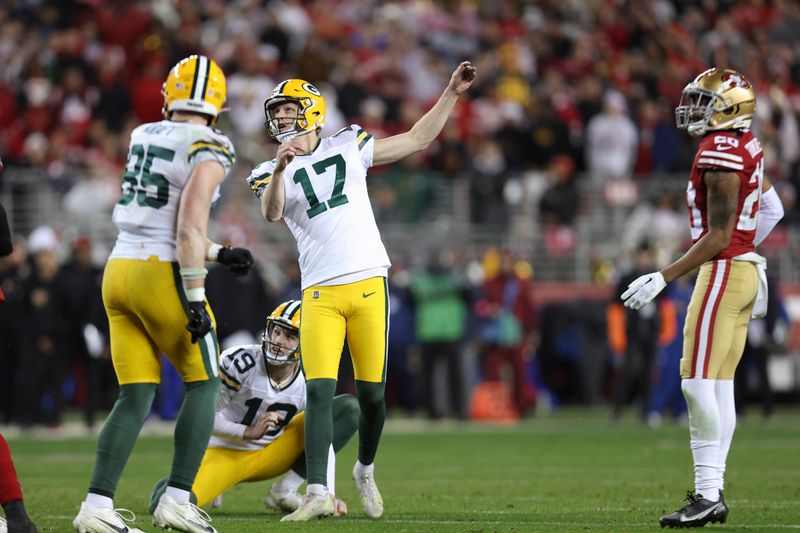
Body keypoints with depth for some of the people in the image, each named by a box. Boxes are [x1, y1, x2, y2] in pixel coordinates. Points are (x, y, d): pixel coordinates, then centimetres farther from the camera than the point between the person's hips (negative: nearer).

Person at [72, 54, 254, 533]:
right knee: (203, 384, 8)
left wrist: (219, 254, 28)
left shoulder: (143, 138, 14)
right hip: (163, 276, -7)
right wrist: (196, 297, -17)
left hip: (121, 272, 7)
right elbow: (190, 224, -18)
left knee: (137, 396, 8)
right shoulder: (209, 150, -8)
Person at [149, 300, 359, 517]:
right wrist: (248, 432, -29)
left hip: (268, 457, 4)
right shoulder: (239, 362, -22)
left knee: (349, 408, -10)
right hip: (225, 453, -4)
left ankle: (285, 491, -13)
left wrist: (328, 493, -23)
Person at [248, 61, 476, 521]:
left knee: (371, 393, 4)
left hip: (369, 285, 1)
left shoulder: (348, 146, 11)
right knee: (320, 391, -14)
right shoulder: (270, 172, 6)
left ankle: (366, 472, 29)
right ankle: (318, 494, -16)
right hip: (320, 293, -1)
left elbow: (418, 140, 17)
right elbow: (272, 213, -17)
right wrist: (281, 167, -35)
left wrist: (452, 94, 11)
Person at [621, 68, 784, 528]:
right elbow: (773, 210, 21)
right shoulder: (748, 149, 12)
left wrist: (663, 278, -21)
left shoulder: (721, 155, -17)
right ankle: (712, 492, 11)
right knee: (720, 387, 10)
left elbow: (718, 236, -20)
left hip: (724, 270, -10)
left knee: (699, 383, -10)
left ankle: (707, 495, -12)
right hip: (746, 269, 10)